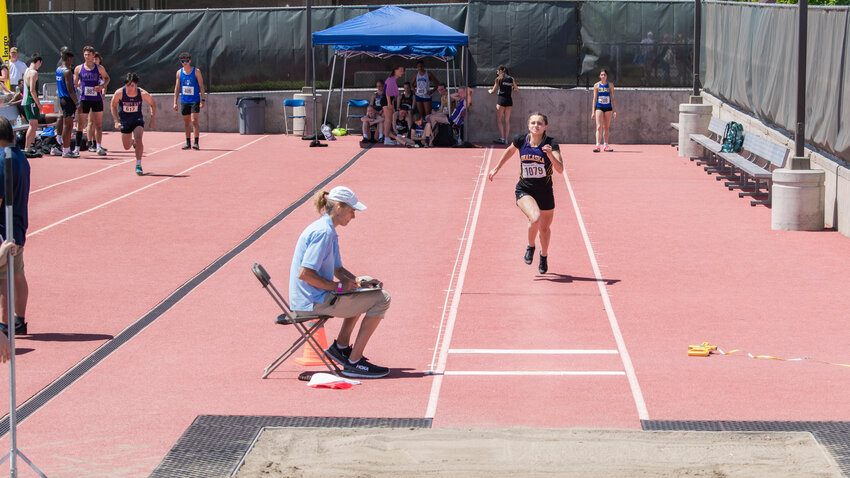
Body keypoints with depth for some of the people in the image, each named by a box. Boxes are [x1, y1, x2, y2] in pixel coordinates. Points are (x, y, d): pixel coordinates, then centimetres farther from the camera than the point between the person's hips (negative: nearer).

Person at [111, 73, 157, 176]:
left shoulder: (143, 94, -20)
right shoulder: (119, 93, -19)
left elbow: (153, 105, -1)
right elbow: (113, 106, -1)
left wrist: (152, 120, -4)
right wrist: (116, 121, -7)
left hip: (137, 119, -1)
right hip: (124, 120, 2)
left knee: (138, 139, -27)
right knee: (127, 147, 9)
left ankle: (138, 165, -17)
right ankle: (133, 141, 47)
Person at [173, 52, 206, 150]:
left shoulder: (196, 71, -3)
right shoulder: (179, 72, 7)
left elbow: (201, 86, -3)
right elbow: (177, 88, 11)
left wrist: (203, 100, -10)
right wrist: (175, 102, 6)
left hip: (195, 101, -4)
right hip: (184, 101, 4)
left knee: (194, 121, -12)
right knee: (186, 122, 7)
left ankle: (196, 142, -12)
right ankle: (188, 143, 14)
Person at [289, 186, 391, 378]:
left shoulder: (327, 229, 14)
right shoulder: (323, 232, -19)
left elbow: (338, 270, 22)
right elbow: (305, 274, -26)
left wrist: (359, 282, 4)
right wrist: (339, 286, -19)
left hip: (317, 296, 11)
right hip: (314, 302, -11)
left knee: (370, 288, 31)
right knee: (382, 299, -12)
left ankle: (341, 347, 26)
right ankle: (354, 362, -9)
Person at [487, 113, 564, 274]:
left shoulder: (551, 144, -15)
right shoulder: (520, 140, -8)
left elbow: (560, 169, -23)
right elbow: (510, 150, 16)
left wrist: (550, 155, -39)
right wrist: (497, 168, 23)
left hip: (545, 193, 1)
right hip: (524, 191, -1)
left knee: (544, 228, 16)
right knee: (535, 218, -29)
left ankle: (544, 256, 47)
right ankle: (531, 247, 2)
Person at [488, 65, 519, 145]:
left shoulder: (499, 78, -3)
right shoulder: (511, 79, 7)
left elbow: (493, 91, 4)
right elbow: (517, 89, 16)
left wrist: (489, 91, 26)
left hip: (501, 99, -4)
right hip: (509, 100, 4)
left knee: (499, 120, 2)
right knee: (507, 120, 8)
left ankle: (502, 139, -7)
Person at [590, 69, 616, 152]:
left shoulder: (610, 85, 4)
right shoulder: (596, 85, 2)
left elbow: (612, 98, 6)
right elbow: (595, 99, 4)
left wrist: (614, 110, 1)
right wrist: (593, 112, 0)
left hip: (608, 108, 2)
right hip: (599, 108, -2)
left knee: (606, 127, 7)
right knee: (599, 127, -11)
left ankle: (605, 145, 16)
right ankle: (597, 145, -17)